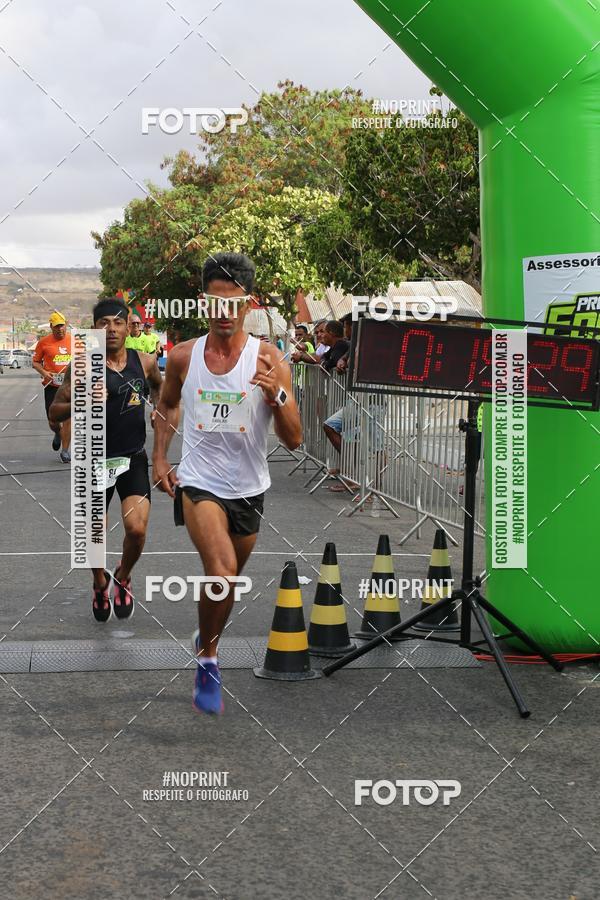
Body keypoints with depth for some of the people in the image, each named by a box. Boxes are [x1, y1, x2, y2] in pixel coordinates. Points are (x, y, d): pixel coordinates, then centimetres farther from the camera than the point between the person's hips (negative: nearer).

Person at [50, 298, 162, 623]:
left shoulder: (144, 362, -1)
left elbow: (158, 385, 23)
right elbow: (55, 411, -6)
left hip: (133, 459, 1)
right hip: (97, 461, -1)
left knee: (136, 529, -13)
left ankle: (123, 578, 19)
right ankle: (100, 584, 42)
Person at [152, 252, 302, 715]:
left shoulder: (269, 358, -9)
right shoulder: (183, 356, -3)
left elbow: (294, 439, -12)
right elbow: (166, 406, 19)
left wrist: (276, 392, -28)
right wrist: (159, 459, 9)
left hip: (248, 488, 2)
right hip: (199, 482, -1)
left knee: (229, 580, 18)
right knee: (222, 571, -25)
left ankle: (207, 638, 48)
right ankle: (209, 657, -3)